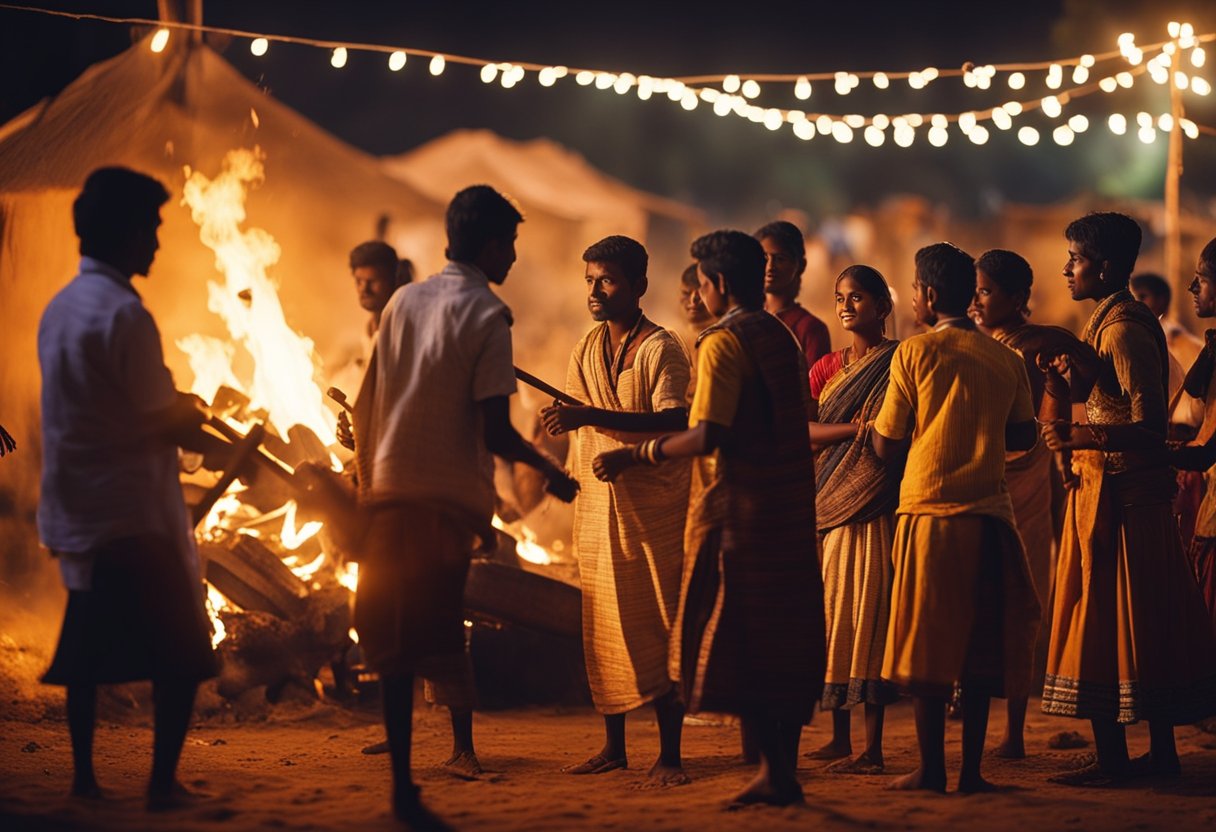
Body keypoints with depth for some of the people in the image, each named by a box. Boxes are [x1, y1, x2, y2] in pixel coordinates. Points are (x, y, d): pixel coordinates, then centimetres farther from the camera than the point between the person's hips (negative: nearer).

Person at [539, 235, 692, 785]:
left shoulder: (661, 349, -8)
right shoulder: (587, 351, 12)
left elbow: (673, 423, -23)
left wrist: (591, 416, -30)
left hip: (655, 504, -6)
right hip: (598, 502, 6)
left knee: (661, 625, -4)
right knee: (604, 626, 6)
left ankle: (669, 753, -1)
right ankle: (614, 747, 15)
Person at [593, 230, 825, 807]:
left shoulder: (724, 342, -12)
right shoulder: (782, 338, 14)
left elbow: (706, 437, -21)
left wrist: (635, 455, -12)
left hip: (741, 505, -8)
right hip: (792, 505, 8)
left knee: (734, 637, -3)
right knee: (785, 637, 11)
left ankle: (773, 768, -7)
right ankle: (785, 767, 13)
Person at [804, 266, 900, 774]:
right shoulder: (827, 368, 15)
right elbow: (798, 430, 0)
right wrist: (854, 428, -14)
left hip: (873, 505, -6)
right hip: (827, 503, 6)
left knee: (869, 612, -10)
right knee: (832, 613, 6)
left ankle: (872, 750, -10)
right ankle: (839, 738, 14)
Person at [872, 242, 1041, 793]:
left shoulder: (914, 353, -5)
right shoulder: (1005, 360, 5)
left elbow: (887, 446, -4)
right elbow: (1022, 437, 14)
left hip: (929, 511, -3)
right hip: (989, 515, 3)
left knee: (928, 645, 3)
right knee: (980, 646, 8)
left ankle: (932, 769, 5)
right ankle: (972, 769, 8)